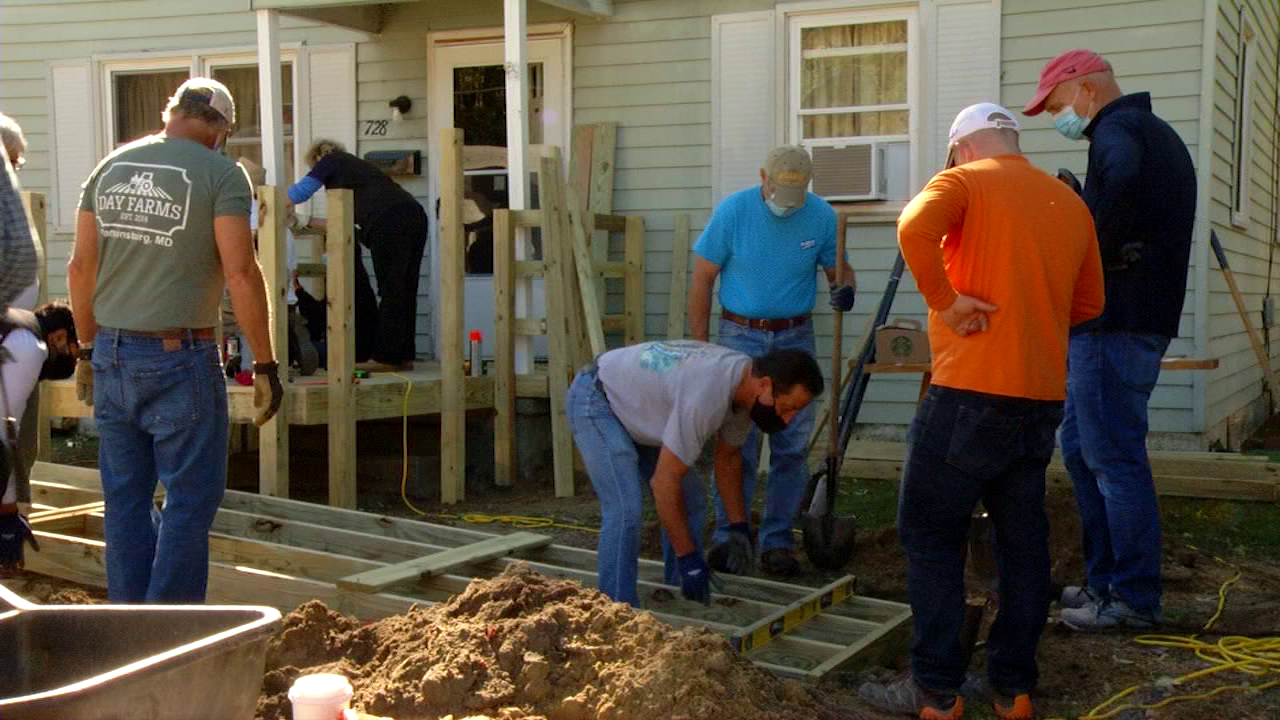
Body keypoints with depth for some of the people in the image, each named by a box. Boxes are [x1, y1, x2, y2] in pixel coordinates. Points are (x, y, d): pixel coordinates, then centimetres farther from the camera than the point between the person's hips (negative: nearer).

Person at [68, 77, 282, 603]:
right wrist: (265, 365, -10)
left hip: (111, 355, 6)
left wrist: (88, 349, 20)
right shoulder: (220, 174, -7)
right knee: (191, 499, 2)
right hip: (179, 360, -6)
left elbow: (81, 267, 11)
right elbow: (240, 274, -15)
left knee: (125, 497, 14)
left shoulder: (109, 167, 10)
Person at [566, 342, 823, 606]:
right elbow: (664, 482, -34)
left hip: (635, 402, 9)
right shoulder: (705, 396, -39)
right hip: (595, 399, -9)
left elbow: (728, 457, 7)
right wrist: (688, 558, -29)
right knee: (626, 509, -22)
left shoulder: (744, 384, -10)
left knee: (691, 499, 5)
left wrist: (739, 527, 5)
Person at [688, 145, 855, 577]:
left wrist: (844, 289, -16)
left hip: (796, 338, 2)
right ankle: (728, 537, 7)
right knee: (737, 443, -4)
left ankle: (777, 540, 13)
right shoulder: (733, 211, -8)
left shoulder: (822, 216, -3)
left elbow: (838, 267, 10)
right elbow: (703, 278, -2)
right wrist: (700, 346, -4)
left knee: (793, 445, 3)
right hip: (741, 335, -2)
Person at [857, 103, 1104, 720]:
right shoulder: (1070, 203, 14)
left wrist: (944, 299, -15)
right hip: (1043, 397, 6)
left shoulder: (964, 181, -3)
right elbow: (1088, 304, 19)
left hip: (970, 393, -6)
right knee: (1023, 540, 12)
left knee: (931, 536, 3)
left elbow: (915, 228, -24)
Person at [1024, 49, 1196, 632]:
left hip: (1113, 323, -11)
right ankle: (1105, 580, 24)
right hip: (1145, 317, 11)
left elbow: (1122, 175, -36)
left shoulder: (1117, 129, -11)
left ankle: (1134, 599, 2)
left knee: (1114, 459, -5)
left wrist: (1097, 249, -24)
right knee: (1081, 449, 17)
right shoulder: (1159, 135, 22)